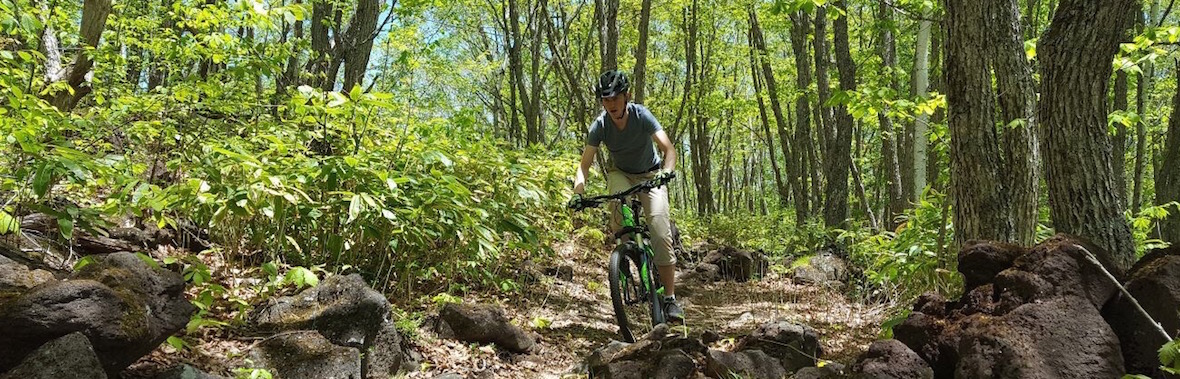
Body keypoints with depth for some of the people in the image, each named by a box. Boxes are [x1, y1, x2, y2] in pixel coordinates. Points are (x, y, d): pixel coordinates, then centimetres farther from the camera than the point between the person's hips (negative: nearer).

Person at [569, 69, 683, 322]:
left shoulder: (641, 115, -25)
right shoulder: (600, 126, -20)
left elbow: (669, 149, -30)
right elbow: (584, 165, -19)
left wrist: (667, 171, -51)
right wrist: (578, 192, -37)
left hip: (650, 175, -1)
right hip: (620, 174, 2)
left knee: (661, 234, -18)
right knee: (618, 204, -36)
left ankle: (670, 298, -13)